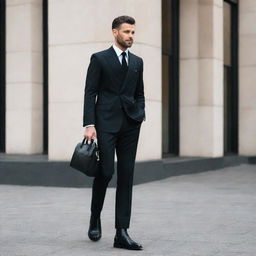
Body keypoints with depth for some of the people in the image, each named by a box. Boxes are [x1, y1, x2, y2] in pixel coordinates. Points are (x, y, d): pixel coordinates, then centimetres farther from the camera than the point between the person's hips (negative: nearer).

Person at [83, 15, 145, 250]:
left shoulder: (137, 62, 15)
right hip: (106, 123, -4)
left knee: (126, 177, 0)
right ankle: (95, 218, 18)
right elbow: (90, 93, -3)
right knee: (105, 171, -9)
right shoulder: (99, 59, 1)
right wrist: (89, 125, -12)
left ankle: (122, 233, 3)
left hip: (130, 125, 4)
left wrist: (141, 114, 2)